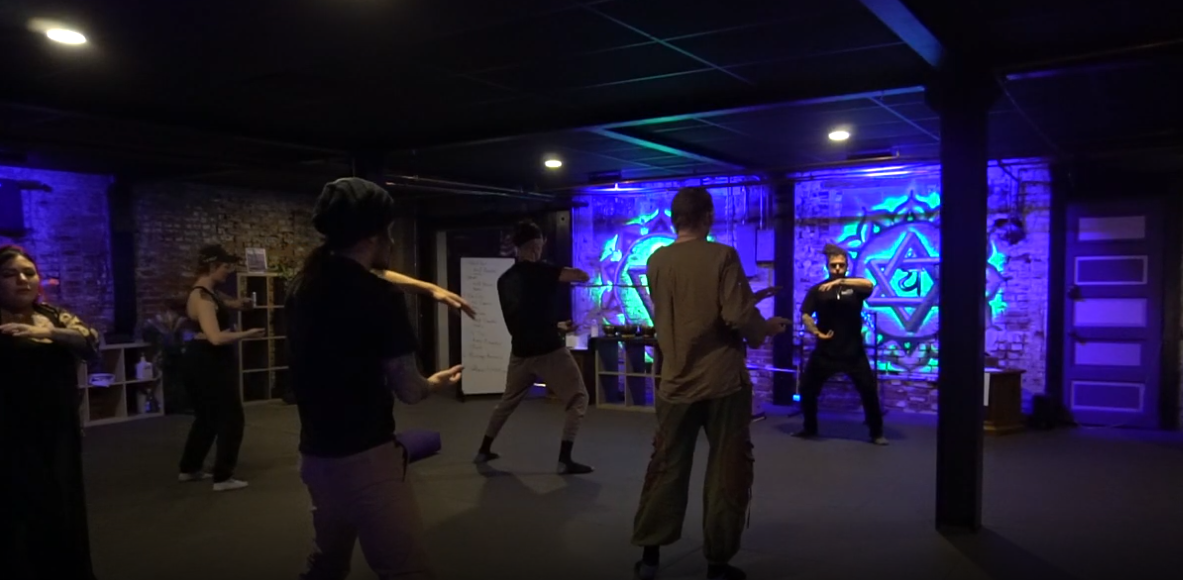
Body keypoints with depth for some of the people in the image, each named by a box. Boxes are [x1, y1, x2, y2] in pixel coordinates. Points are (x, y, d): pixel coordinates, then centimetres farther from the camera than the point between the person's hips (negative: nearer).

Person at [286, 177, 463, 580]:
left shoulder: (301, 288, 6)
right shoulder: (379, 297, -17)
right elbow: (408, 391, -12)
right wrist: (436, 383, 10)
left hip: (315, 454, 9)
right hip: (364, 458, -9)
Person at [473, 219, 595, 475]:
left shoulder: (504, 280, 11)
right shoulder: (539, 271, -10)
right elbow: (583, 276, -14)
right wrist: (561, 273, 7)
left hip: (521, 351, 7)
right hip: (548, 349, -7)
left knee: (508, 401, 24)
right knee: (578, 398, 2)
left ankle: (484, 450, 32)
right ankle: (565, 459, -7)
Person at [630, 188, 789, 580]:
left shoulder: (657, 262, 5)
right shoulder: (722, 256, -10)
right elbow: (738, 318, -16)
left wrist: (750, 298, 22)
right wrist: (766, 328, 4)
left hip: (677, 382, 4)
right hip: (723, 380, -4)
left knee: (665, 468, 14)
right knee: (727, 471, 8)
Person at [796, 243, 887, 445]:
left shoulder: (854, 286, -3)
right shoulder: (817, 290, 0)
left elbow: (869, 284, -26)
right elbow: (805, 315, -5)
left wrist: (840, 282, -38)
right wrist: (816, 332, -23)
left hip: (853, 352, -1)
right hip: (825, 351, 1)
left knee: (869, 392, 0)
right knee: (807, 389, 6)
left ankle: (877, 433, 17)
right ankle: (810, 428, 25)